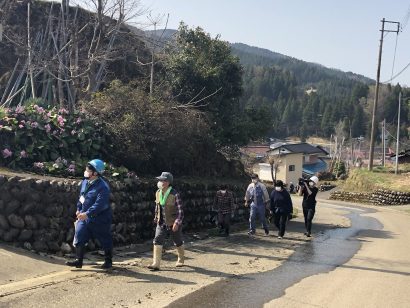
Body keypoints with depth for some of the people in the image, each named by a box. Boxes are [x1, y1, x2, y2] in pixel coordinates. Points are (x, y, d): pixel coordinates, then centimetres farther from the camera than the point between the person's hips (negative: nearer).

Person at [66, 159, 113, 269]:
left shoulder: (102, 187, -23)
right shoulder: (85, 182, 4)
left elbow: (100, 204, -30)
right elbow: (81, 197, 19)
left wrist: (87, 214, -35)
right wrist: (79, 209, 11)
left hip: (99, 219, -7)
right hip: (85, 217, 7)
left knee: (105, 240, 8)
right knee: (79, 237, -1)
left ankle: (108, 261, 25)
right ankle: (78, 261, 7)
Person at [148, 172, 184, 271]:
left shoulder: (175, 195, -19)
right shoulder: (158, 193, 0)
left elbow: (180, 210, -18)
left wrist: (177, 223, -26)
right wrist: (156, 218, 19)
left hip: (173, 224, -5)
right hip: (161, 223, 5)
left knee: (178, 242, 12)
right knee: (157, 241, -11)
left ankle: (181, 260, 37)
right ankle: (156, 264, -11)